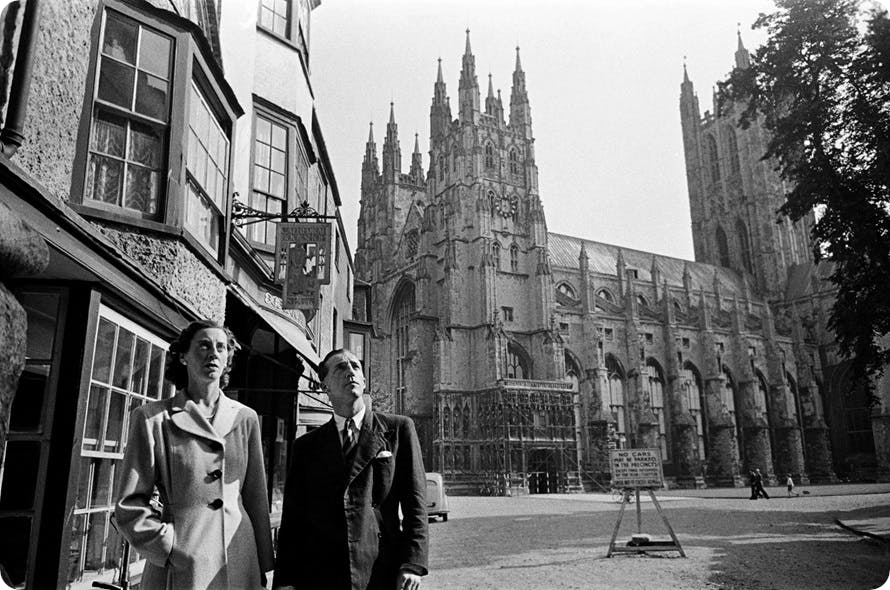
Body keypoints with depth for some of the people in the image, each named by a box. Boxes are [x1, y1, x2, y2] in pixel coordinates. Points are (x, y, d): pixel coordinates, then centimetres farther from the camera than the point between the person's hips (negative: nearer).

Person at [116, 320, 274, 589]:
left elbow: (256, 499, 8)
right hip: (178, 567, -2)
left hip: (238, 564, 3)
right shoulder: (152, 418, -2)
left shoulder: (245, 418, 6)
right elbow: (130, 504, -1)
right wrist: (170, 548, -10)